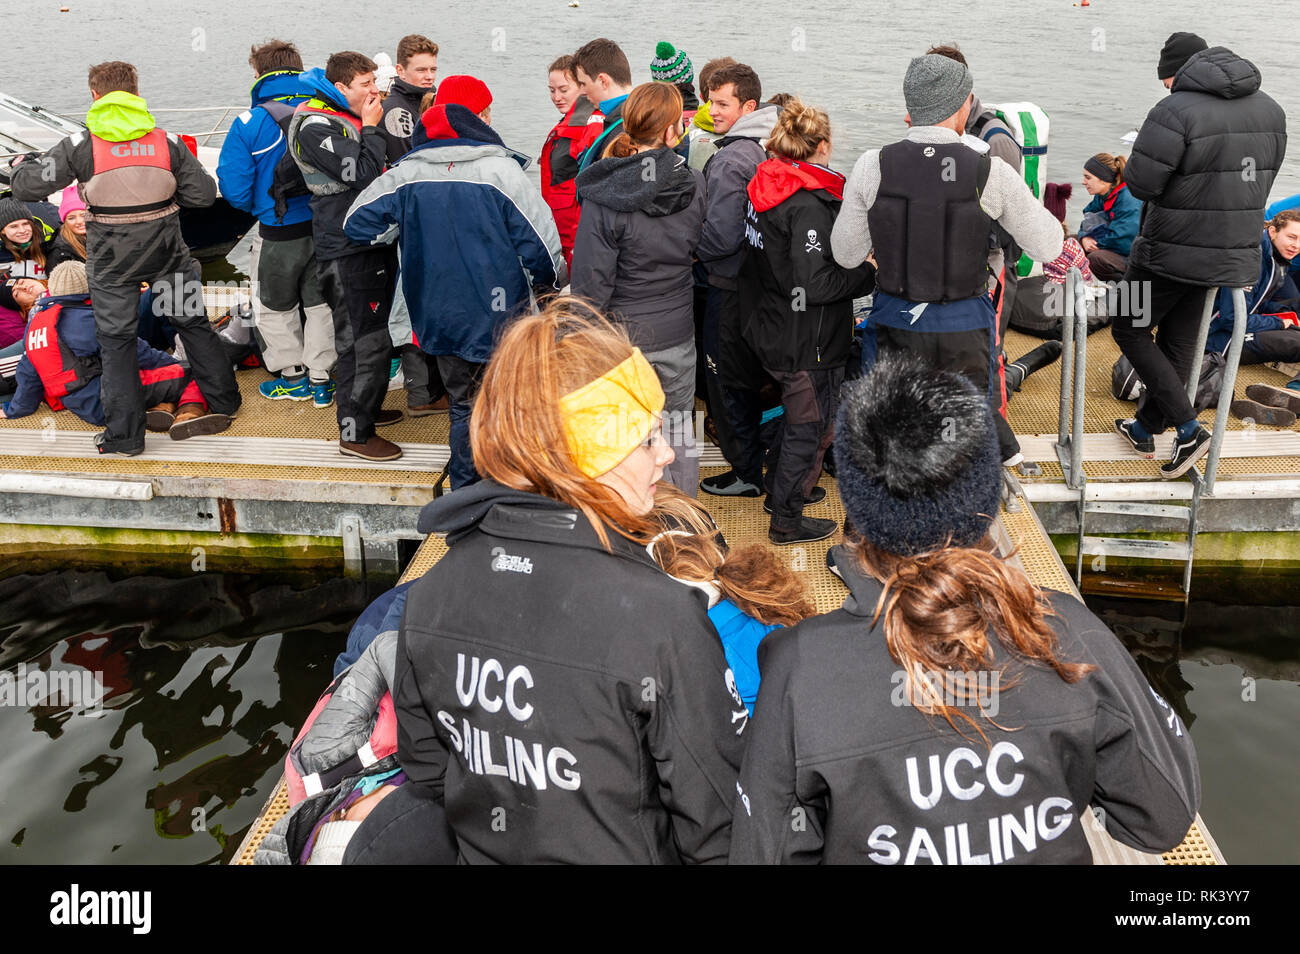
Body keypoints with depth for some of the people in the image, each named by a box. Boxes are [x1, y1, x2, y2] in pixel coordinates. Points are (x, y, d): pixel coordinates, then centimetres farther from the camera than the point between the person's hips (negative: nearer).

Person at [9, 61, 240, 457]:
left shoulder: (81, 145, -7)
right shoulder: (167, 142, -2)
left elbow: (26, 186, -4)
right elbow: (204, 193, -1)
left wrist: (22, 167, 19)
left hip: (112, 259, -1)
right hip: (167, 252, 2)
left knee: (116, 341, 8)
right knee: (193, 323, 18)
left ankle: (124, 435, 10)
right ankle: (223, 400, 30)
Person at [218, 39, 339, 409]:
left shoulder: (250, 122, -12)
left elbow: (234, 187, -12)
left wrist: (258, 208, 9)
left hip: (279, 233, -3)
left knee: (276, 307, 18)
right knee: (320, 302, 18)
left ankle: (292, 376, 28)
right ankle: (321, 379, 23)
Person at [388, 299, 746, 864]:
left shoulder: (431, 594, -12)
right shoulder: (664, 618, -28)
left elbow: (426, 771, 1)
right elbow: (714, 830, -21)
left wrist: (491, 838, 15)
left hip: (481, 852, 4)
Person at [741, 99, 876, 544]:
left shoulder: (766, 188, 3)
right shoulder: (810, 205, -24)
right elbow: (814, 285, -27)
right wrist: (871, 272, -15)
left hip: (771, 332, 9)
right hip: (808, 341, -9)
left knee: (798, 416, 27)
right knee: (809, 426, 7)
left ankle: (780, 490, 43)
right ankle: (786, 520, 19)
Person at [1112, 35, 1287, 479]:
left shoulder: (1176, 111, -20)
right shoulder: (1270, 110, 6)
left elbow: (1139, 183, -20)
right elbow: (1261, 182, 10)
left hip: (1171, 250, -7)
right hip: (1232, 253, 7)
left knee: (1130, 331, 10)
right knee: (1180, 343, 18)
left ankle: (1188, 430, 2)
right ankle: (1146, 429, 32)